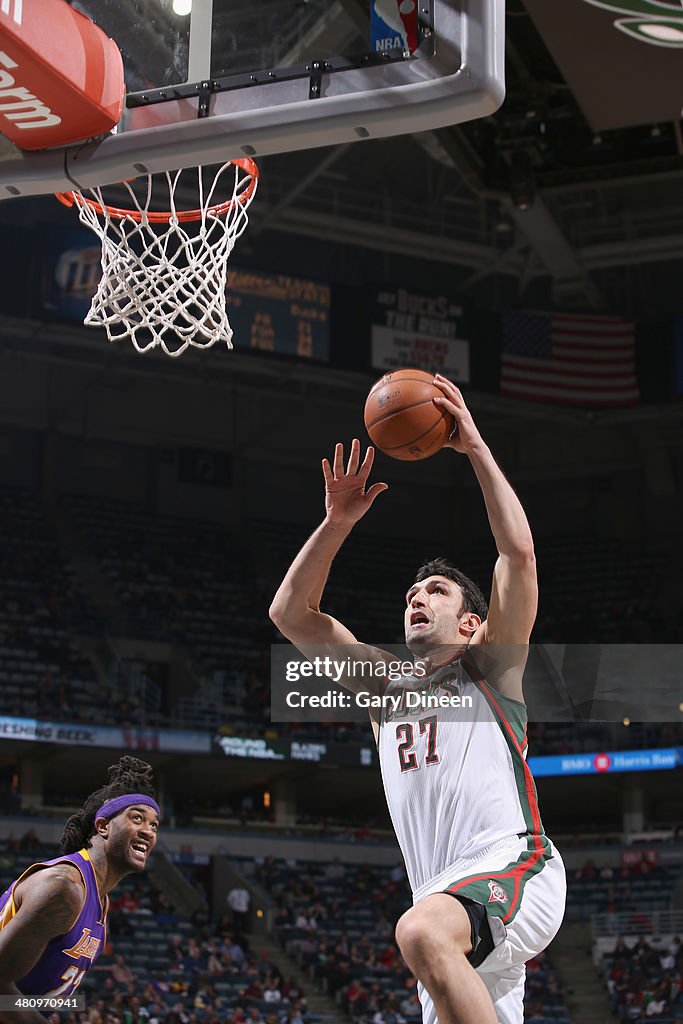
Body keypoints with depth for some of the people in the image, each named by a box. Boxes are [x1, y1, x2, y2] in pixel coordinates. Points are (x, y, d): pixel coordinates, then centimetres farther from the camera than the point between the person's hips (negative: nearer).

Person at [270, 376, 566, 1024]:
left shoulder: (490, 668, 11)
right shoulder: (385, 684, 24)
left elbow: (519, 551, -2)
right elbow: (289, 612, 19)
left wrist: (476, 448, 1)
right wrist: (338, 522, 10)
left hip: (514, 865, -6)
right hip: (448, 901, 6)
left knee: (422, 930, -36)